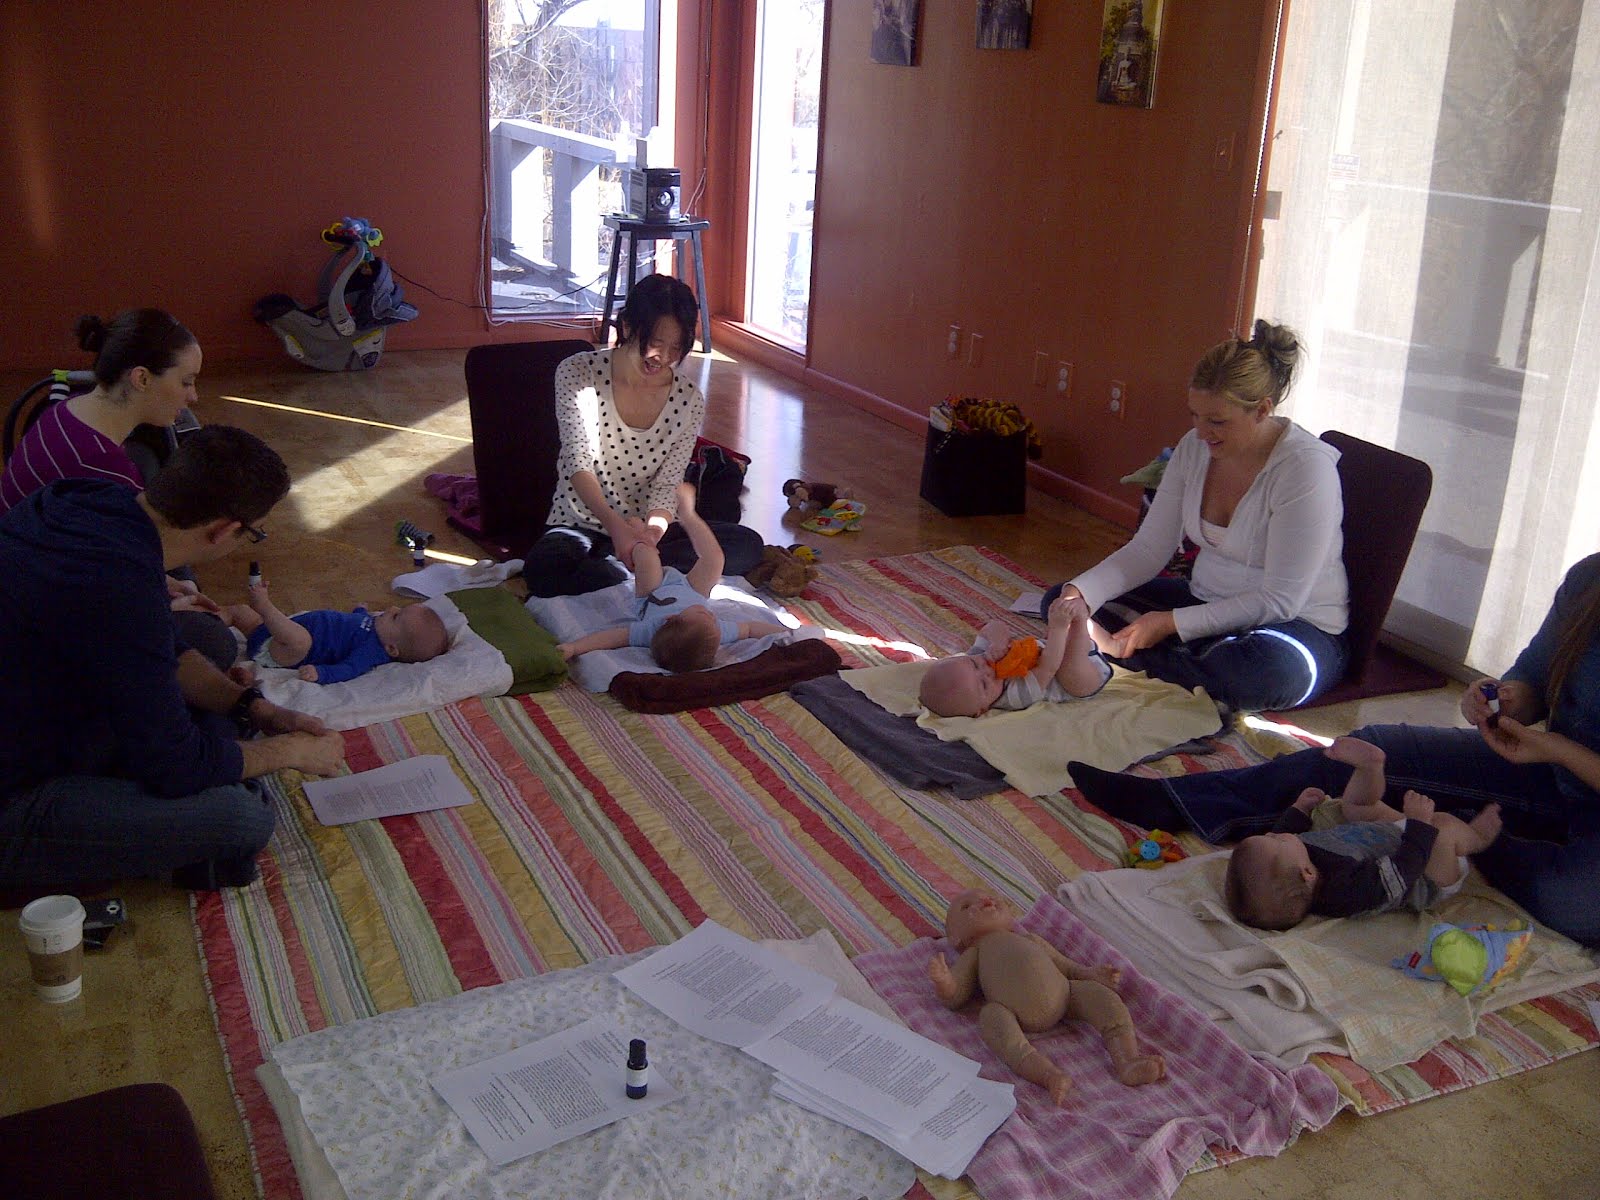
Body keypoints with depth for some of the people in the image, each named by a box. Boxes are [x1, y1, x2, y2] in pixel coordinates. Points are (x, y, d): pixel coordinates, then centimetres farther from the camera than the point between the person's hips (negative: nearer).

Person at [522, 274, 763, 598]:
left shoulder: (689, 401, -3)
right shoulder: (577, 373, -10)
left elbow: (667, 485, -7)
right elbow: (579, 462, -19)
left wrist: (652, 530, -30)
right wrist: (616, 525, -37)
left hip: (648, 526, 4)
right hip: (581, 522, -4)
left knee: (748, 545, -19)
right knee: (544, 569, -38)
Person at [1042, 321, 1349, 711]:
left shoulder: (1306, 467, -23)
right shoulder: (1195, 446, -3)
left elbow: (1280, 600, -23)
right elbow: (1148, 549, -1)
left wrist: (1172, 623, -27)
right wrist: (1080, 591, -19)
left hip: (1296, 624, -6)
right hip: (1206, 602, 6)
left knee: (1271, 671, -44)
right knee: (1061, 601, -2)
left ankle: (1123, 650, -26)